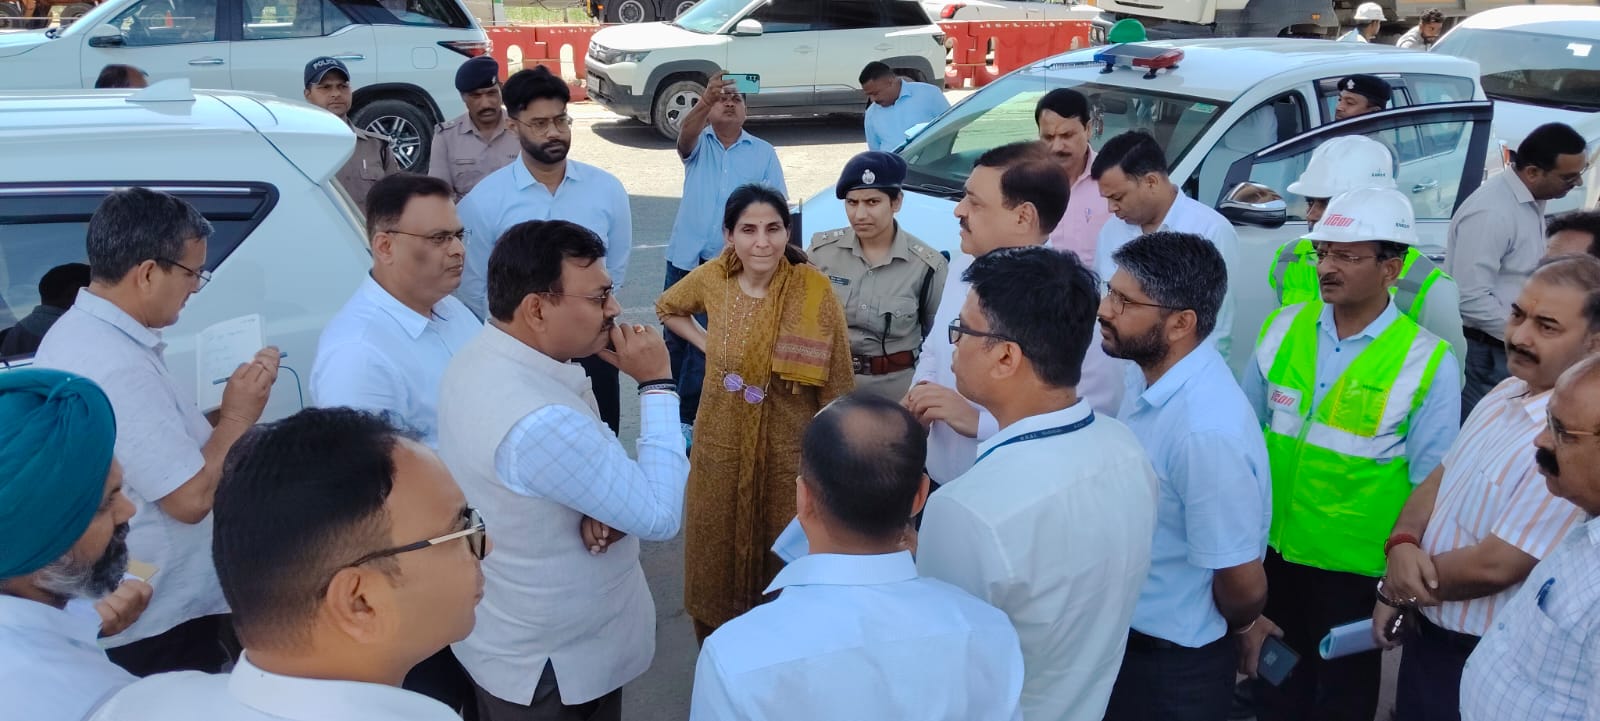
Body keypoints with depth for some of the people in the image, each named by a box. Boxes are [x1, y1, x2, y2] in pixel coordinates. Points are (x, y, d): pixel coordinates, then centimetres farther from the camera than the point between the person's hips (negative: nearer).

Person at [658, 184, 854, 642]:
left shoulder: (814, 291, -16)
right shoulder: (712, 279, -6)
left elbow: (835, 385, -10)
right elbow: (668, 309, 17)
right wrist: (707, 343, 2)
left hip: (788, 449, -3)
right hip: (721, 445, 3)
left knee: (783, 558, 12)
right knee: (719, 550, 18)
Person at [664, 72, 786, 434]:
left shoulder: (764, 152, 6)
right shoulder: (699, 143, 3)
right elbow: (684, 134, -22)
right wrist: (706, 100, -42)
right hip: (686, 258, 1)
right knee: (675, 337, 10)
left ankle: (684, 416, 18)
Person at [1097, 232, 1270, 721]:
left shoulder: (1208, 430, -32)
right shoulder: (1154, 382, -2)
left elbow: (1243, 586, -24)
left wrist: (1234, 630, -5)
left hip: (1173, 665, -8)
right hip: (1123, 636, 8)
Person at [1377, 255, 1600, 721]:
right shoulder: (1508, 392, 2)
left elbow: (1494, 566, -27)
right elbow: (1439, 477, 7)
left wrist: (1396, 588, -11)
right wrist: (1403, 545, -13)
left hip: (1484, 662, -8)